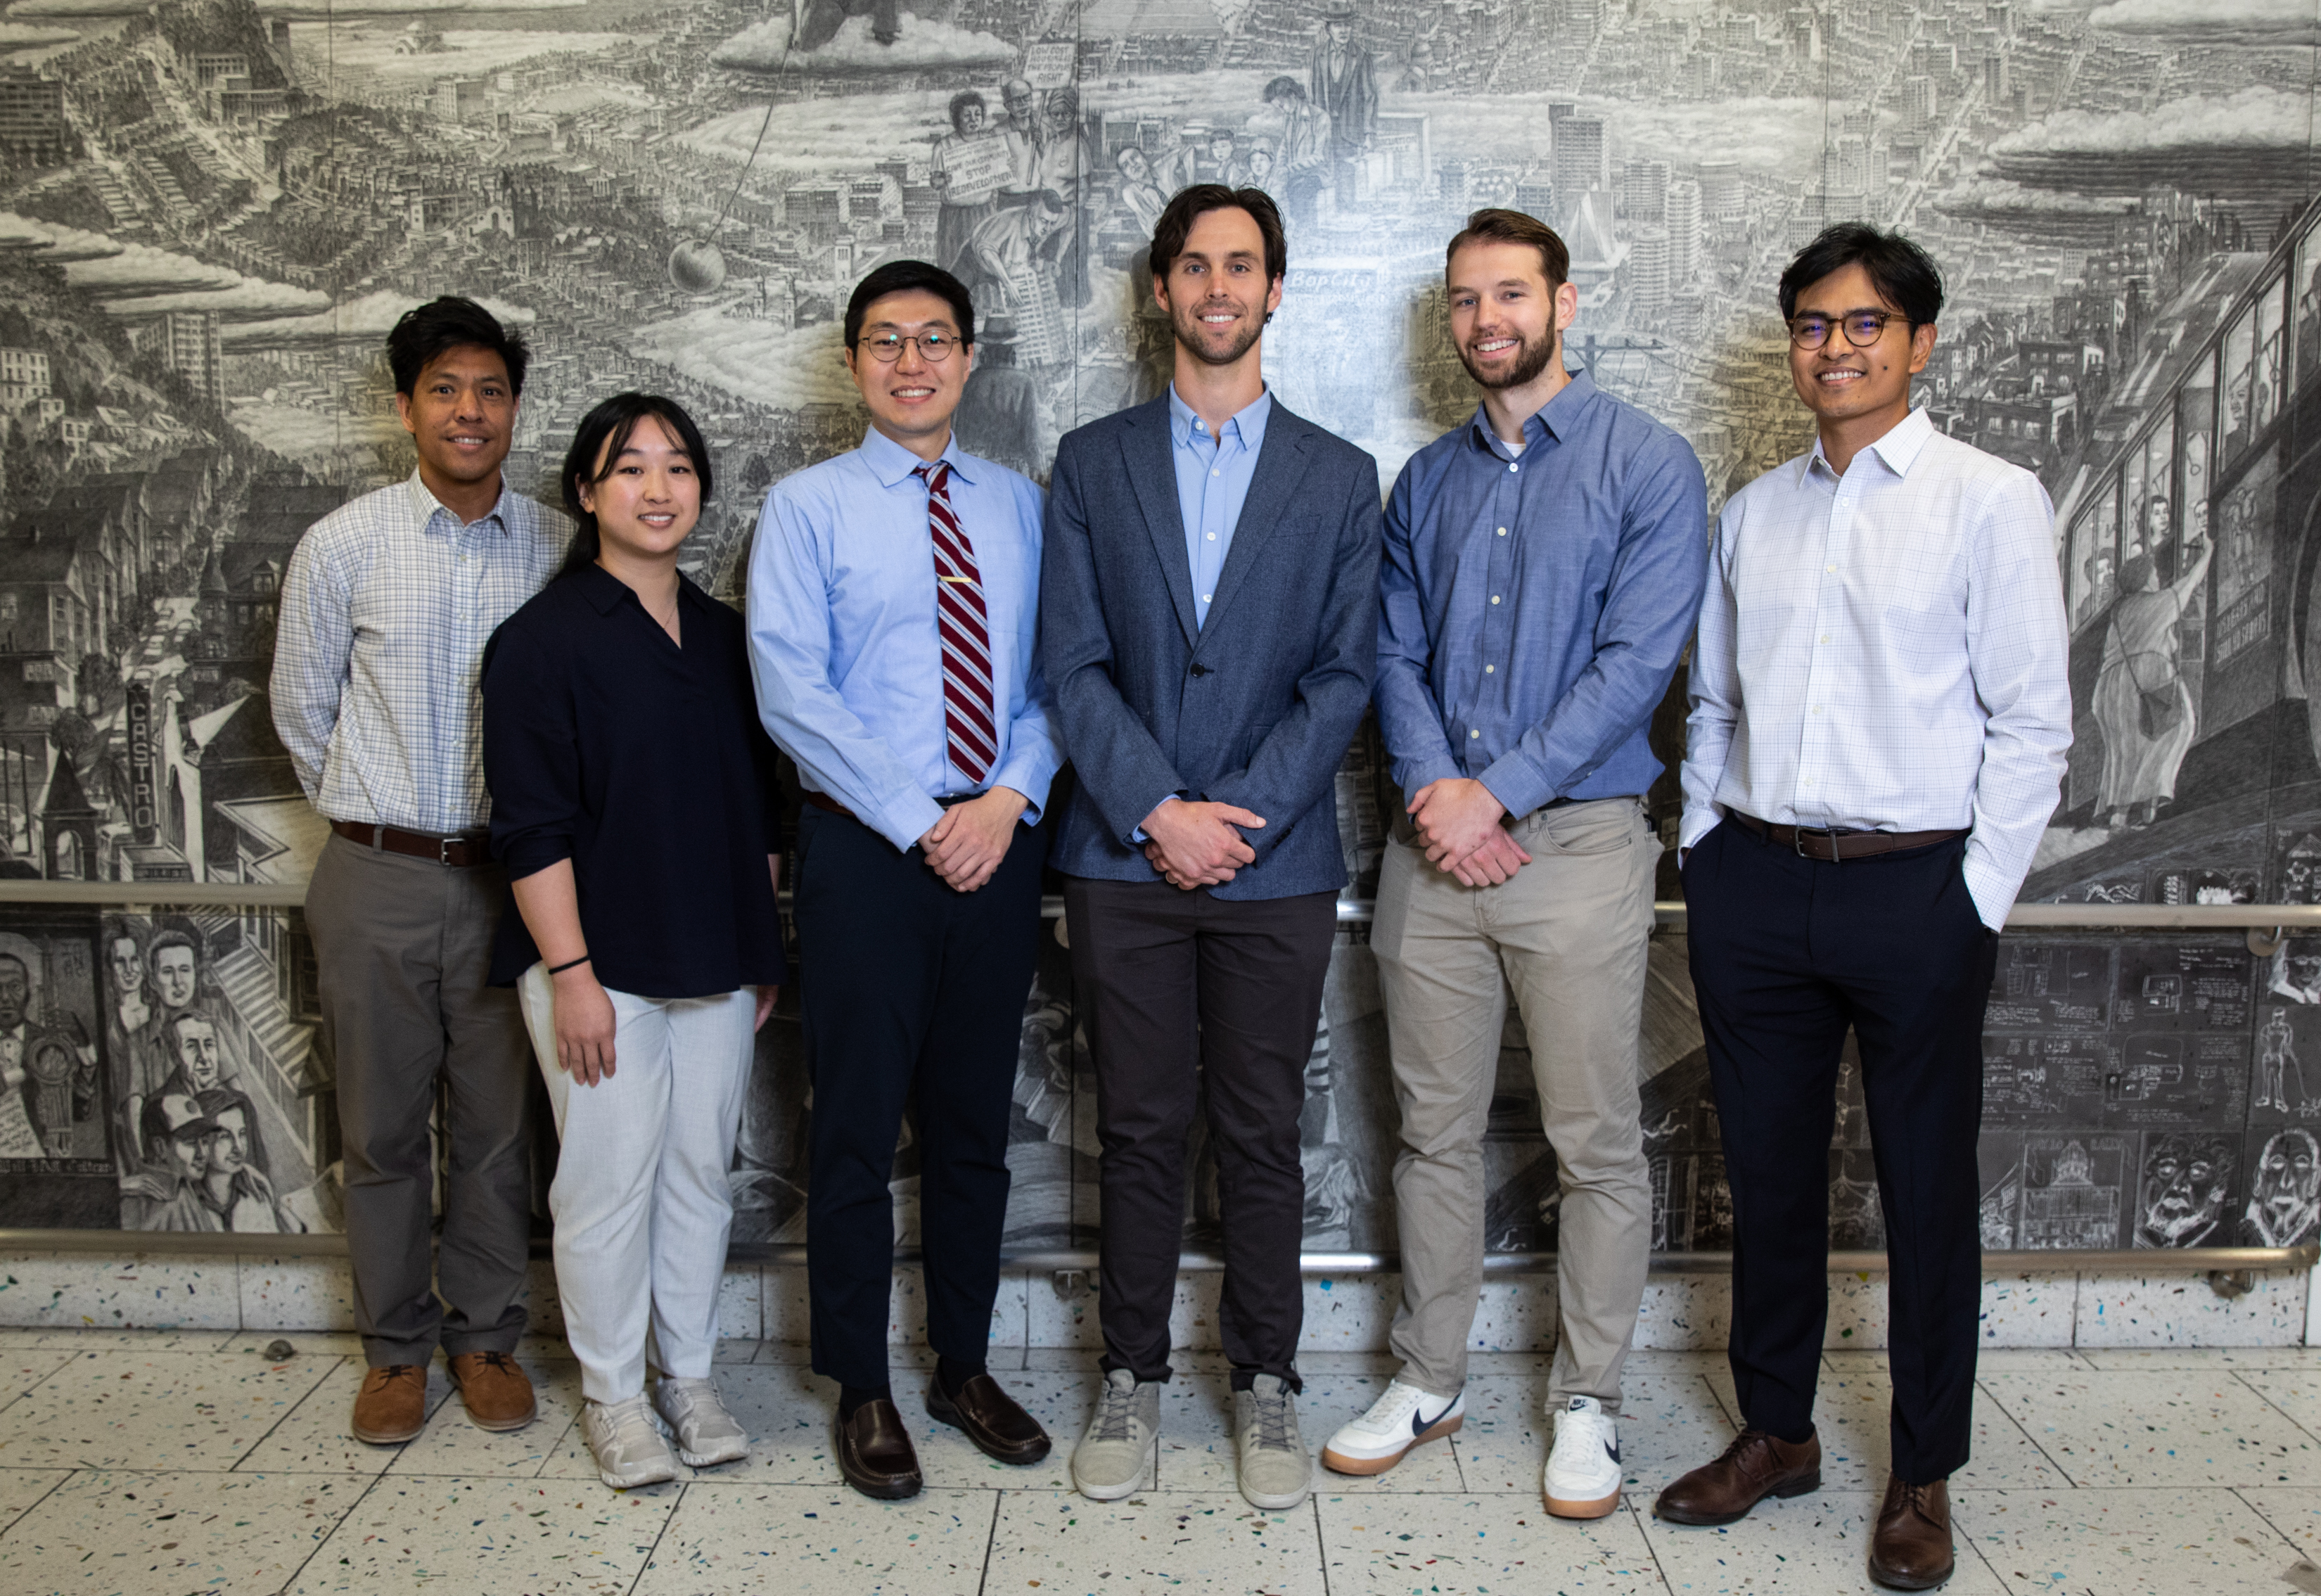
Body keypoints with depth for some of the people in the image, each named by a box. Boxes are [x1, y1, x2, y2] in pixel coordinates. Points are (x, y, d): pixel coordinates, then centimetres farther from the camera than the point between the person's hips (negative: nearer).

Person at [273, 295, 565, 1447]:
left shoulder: (560, 549, -1)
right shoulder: (341, 548, -2)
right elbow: (302, 714, 8)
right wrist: (379, 819, 12)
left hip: (507, 875, 0)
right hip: (377, 878, 0)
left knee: (496, 1126, 9)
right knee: (381, 1131, 10)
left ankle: (486, 1337, 26)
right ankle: (395, 1349, 26)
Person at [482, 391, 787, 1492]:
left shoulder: (723, 637, 11)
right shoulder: (541, 639, -7)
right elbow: (533, 828, -11)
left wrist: (764, 945, 14)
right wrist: (570, 972, -15)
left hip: (715, 962, 5)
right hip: (598, 960, -5)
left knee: (701, 1169, 11)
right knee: (609, 1178, 2)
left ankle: (688, 1377, 26)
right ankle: (611, 1397, 19)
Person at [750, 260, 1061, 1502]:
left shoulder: (1018, 504, 10)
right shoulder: (806, 506, 0)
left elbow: (1054, 671, 6)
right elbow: (791, 692, -9)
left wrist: (1007, 800, -11)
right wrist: (921, 823, -14)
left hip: (1001, 846, 3)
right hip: (866, 848, -3)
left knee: (975, 1123, 13)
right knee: (857, 1129, 4)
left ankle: (964, 1366, 29)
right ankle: (861, 1390, 21)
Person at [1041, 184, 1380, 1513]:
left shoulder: (1340, 478, 7)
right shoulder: (1093, 463, 7)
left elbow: (1344, 676, 1)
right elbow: (1077, 664, 1)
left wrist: (1241, 814, -10)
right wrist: (1155, 809, -11)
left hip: (1276, 861, 0)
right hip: (1124, 856, 0)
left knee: (1263, 1136, 7)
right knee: (1140, 1130, 8)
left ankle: (1267, 1384, 22)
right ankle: (1134, 1375, 23)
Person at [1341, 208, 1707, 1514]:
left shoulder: (1649, 463, -3)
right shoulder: (1428, 479, 13)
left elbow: (1637, 661, -11)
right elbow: (1397, 653, 8)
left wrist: (1496, 793, -15)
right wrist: (1434, 787, -10)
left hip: (1578, 841, -4)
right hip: (1434, 846, 4)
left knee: (1598, 1145, 4)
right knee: (1435, 1130, 12)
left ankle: (1589, 1403, 20)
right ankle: (1431, 1379, 26)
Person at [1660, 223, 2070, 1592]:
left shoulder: (1992, 501, -3)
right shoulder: (1753, 512, 11)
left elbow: (2033, 721, -5)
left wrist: (1979, 899, -9)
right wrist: (1705, 851, 9)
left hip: (1916, 886, -4)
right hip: (1755, 880, 4)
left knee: (1928, 1187, 7)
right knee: (1770, 1172, 13)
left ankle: (1924, 1476, 24)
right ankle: (1777, 1432, 30)